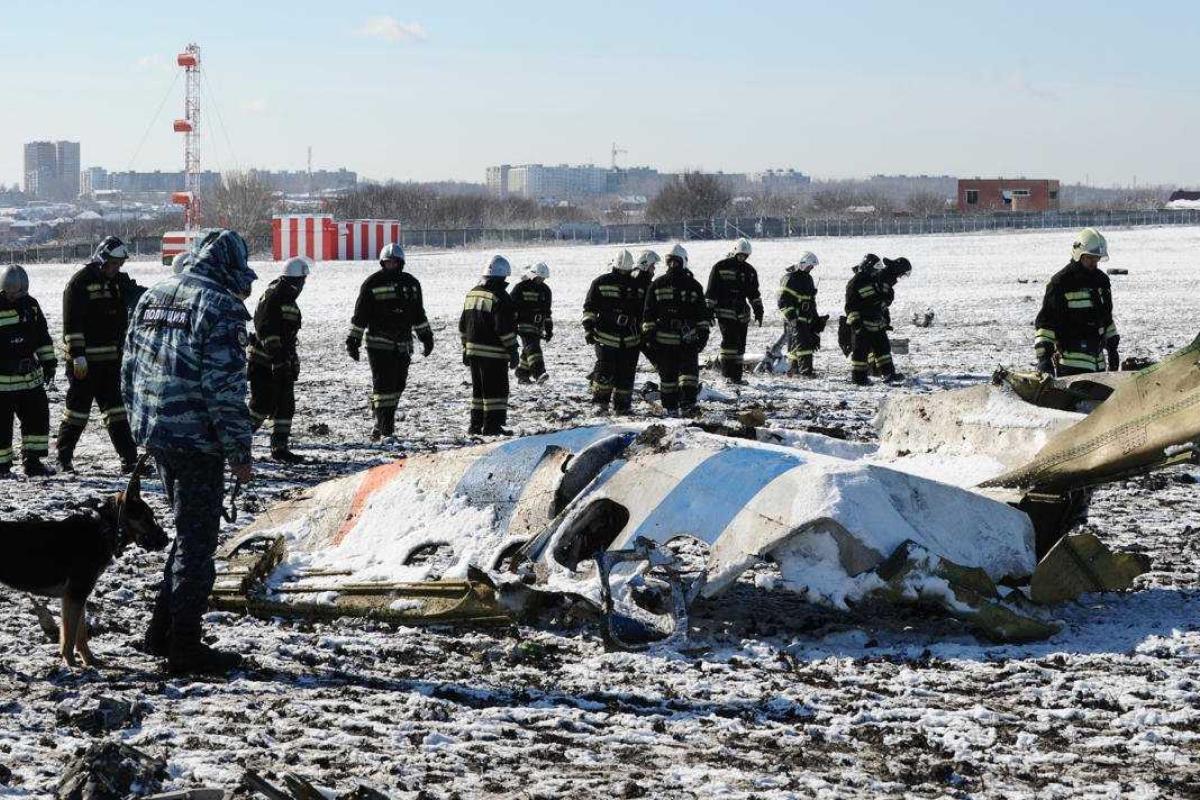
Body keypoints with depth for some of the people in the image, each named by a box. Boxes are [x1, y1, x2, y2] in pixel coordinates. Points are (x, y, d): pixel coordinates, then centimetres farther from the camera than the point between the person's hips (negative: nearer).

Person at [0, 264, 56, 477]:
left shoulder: (30, 305, 6)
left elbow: (43, 336, 17)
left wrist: (48, 361, 15)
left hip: (30, 377, 5)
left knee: (38, 417, 2)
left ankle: (32, 461, 9)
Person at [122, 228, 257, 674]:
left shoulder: (153, 297, 12)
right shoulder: (222, 305, -13)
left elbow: (130, 370, 16)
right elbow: (225, 387, -18)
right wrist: (239, 452, -12)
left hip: (155, 435, 8)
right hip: (198, 441, -8)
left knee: (188, 534, 21)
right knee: (196, 541, 1)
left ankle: (161, 633, 24)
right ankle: (185, 647, 5)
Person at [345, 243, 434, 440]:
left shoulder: (411, 284, 12)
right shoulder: (372, 283, -1)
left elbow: (418, 314, 22)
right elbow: (360, 315, 0)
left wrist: (426, 337, 21)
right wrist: (353, 341, -2)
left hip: (403, 344, 5)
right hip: (378, 343, -5)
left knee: (398, 384, 5)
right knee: (383, 383, -10)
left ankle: (385, 423, 16)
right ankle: (383, 426, -9)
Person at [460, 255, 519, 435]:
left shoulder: (472, 294, 12)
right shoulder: (500, 297, -14)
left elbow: (463, 325, 17)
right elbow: (505, 328, -17)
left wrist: (465, 348, 23)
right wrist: (512, 351, -10)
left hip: (473, 350, 8)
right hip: (494, 353, -8)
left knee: (478, 388, 15)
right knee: (496, 389, -3)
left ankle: (476, 425, 18)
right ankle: (492, 425, -6)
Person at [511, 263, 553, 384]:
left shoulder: (545, 290, 12)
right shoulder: (520, 287, -5)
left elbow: (547, 311, 20)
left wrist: (549, 329, 18)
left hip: (538, 326, 6)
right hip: (524, 324, -6)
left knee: (528, 351, 9)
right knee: (532, 347, -20)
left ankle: (522, 374, 20)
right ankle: (539, 373, -32)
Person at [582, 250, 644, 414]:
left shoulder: (637, 287, 11)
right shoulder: (600, 283, 2)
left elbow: (643, 314, 19)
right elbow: (589, 308, 4)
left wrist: (644, 335, 17)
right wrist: (588, 328, -4)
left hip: (630, 340, 3)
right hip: (605, 337, -3)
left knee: (626, 374, 2)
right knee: (605, 370, -13)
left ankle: (622, 405, 13)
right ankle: (600, 401, 1)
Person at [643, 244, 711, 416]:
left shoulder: (693, 285, 6)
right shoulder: (657, 285, 6)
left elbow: (702, 312, 9)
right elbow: (649, 312, 7)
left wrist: (703, 332, 2)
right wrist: (649, 333, 0)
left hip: (688, 339, -1)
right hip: (664, 339, 1)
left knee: (689, 370, -14)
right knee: (667, 374, 4)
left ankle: (688, 404, -18)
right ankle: (671, 407, 11)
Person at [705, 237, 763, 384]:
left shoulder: (749, 271, 14)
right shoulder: (720, 267, -2)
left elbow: (754, 293, 20)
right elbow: (711, 292, -2)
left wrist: (758, 311, 14)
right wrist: (709, 311, -7)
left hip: (742, 314, 6)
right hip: (725, 311, -5)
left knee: (740, 344, 6)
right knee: (730, 340, -18)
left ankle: (737, 375, 11)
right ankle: (727, 373, -15)